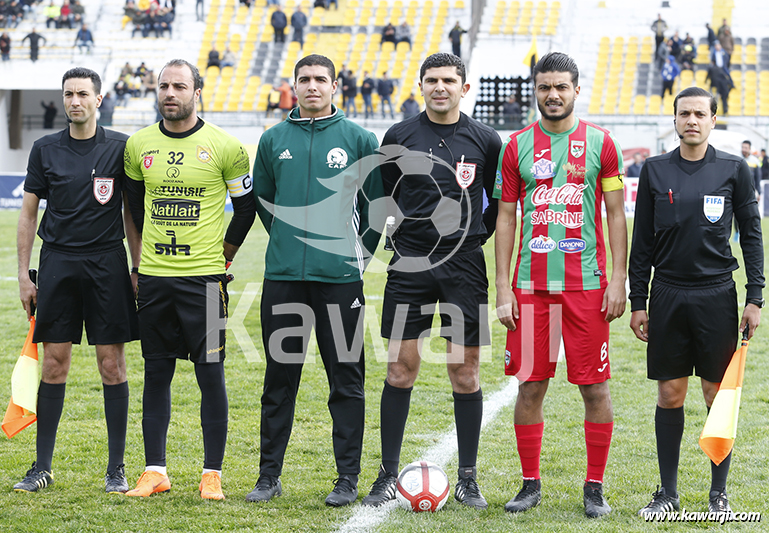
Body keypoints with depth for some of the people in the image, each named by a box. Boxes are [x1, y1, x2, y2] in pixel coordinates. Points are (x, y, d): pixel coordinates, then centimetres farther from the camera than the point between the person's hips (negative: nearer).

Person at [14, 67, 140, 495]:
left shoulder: (120, 148, 3)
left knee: (112, 363, -1)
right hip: (58, 262, 1)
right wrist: (24, 274, 6)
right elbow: (29, 213, 10)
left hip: (107, 263, -1)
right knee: (54, 363, 2)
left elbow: (132, 212, 7)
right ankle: (43, 467, 10)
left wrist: (137, 269, 2)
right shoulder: (46, 149, 7)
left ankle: (117, 468, 7)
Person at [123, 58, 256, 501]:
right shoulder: (138, 145, 6)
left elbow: (246, 205, 5)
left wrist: (224, 253, 7)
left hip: (204, 276, -3)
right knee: (156, 373, 7)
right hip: (153, 275, 4)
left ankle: (212, 474, 4)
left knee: (211, 373, -3)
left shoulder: (224, 147, -5)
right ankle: (155, 471, 13)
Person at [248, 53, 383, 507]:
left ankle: (348, 478, 8)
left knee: (347, 379, 1)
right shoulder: (274, 140, 8)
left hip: (340, 277, -2)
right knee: (279, 378, 6)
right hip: (283, 277, 2)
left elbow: (377, 202, 7)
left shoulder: (359, 139, 2)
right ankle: (270, 475, 15)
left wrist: (360, 253, 5)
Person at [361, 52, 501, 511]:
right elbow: (382, 195, 15)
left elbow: (501, 201, 13)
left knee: (466, 372, 1)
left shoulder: (485, 141, 2)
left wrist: (476, 237, 9)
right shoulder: (399, 137, 4)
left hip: (464, 266, 0)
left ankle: (468, 480, 10)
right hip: (410, 264, 1)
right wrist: (406, 234, 11)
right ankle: (388, 476, 9)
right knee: (401, 369, 1)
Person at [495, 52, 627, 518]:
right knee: (530, 386, 2)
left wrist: (618, 281, -4)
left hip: (587, 283, -1)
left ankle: (595, 487, 10)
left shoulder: (600, 143, 3)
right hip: (531, 284, 1)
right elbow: (506, 219, 8)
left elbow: (617, 216, 4)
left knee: (596, 387, 0)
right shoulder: (518, 146, 7)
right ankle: (531, 484, 13)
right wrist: (503, 287, 1)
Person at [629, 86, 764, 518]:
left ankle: (719, 492, 13)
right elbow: (642, 241, 9)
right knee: (670, 395, 4)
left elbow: (752, 235, 5)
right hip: (667, 296, 1)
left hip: (717, 295, -1)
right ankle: (668, 492, 13)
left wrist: (755, 297, -1)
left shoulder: (734, 169, 2)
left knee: (719, 394, 2)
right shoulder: (655, 171, 5)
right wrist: (637, 302, 5)